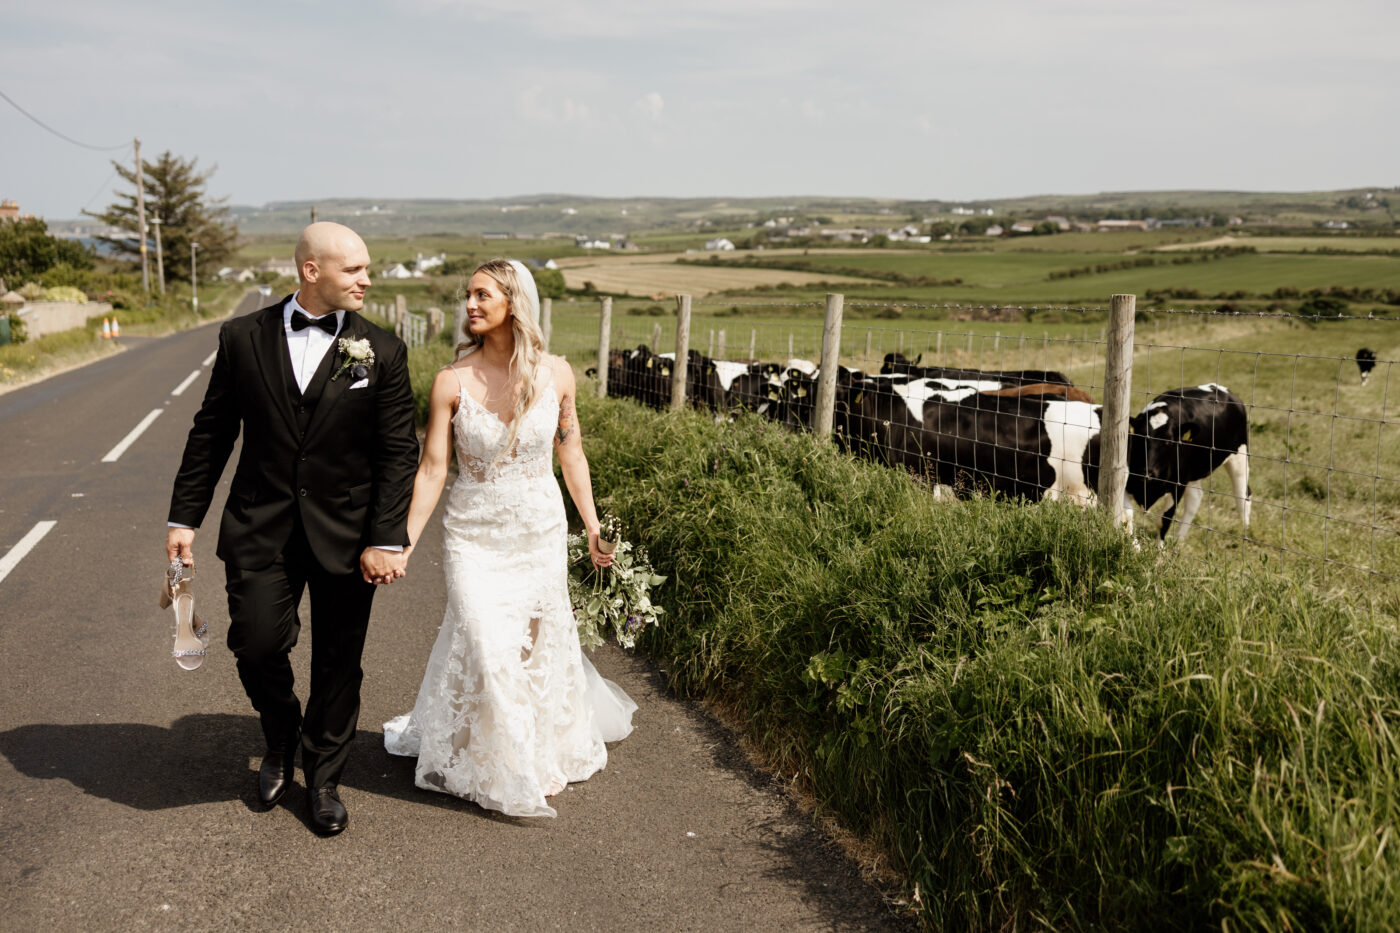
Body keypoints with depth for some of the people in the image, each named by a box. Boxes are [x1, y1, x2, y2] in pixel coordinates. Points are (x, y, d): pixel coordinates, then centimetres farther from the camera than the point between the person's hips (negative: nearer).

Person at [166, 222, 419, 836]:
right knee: (257, 645, -4)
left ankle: (323, 778, 31)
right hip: (261, 529, 1)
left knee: (338, 665, 9)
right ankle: (281, 742, 29)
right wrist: (185, 517, 5)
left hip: (345, 533, 0)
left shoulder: (382, 351, -4)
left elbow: (398, 453, -5)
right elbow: (211, 433, 6)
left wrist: (387, 539, -11)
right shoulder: (243, 338, 0)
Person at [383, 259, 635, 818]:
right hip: (474, 536, -2)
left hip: (541, 533, 2)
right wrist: (403, 544, -10)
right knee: (486, 649, -5)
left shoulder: (555, 374, -4)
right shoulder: (452, 381, -9)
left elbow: (570, 454, 6)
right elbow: (432, 468, -7)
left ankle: (549, 748, 38)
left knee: (542, 644, 12)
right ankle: (509, 777, 17)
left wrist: (593, 529, 9)